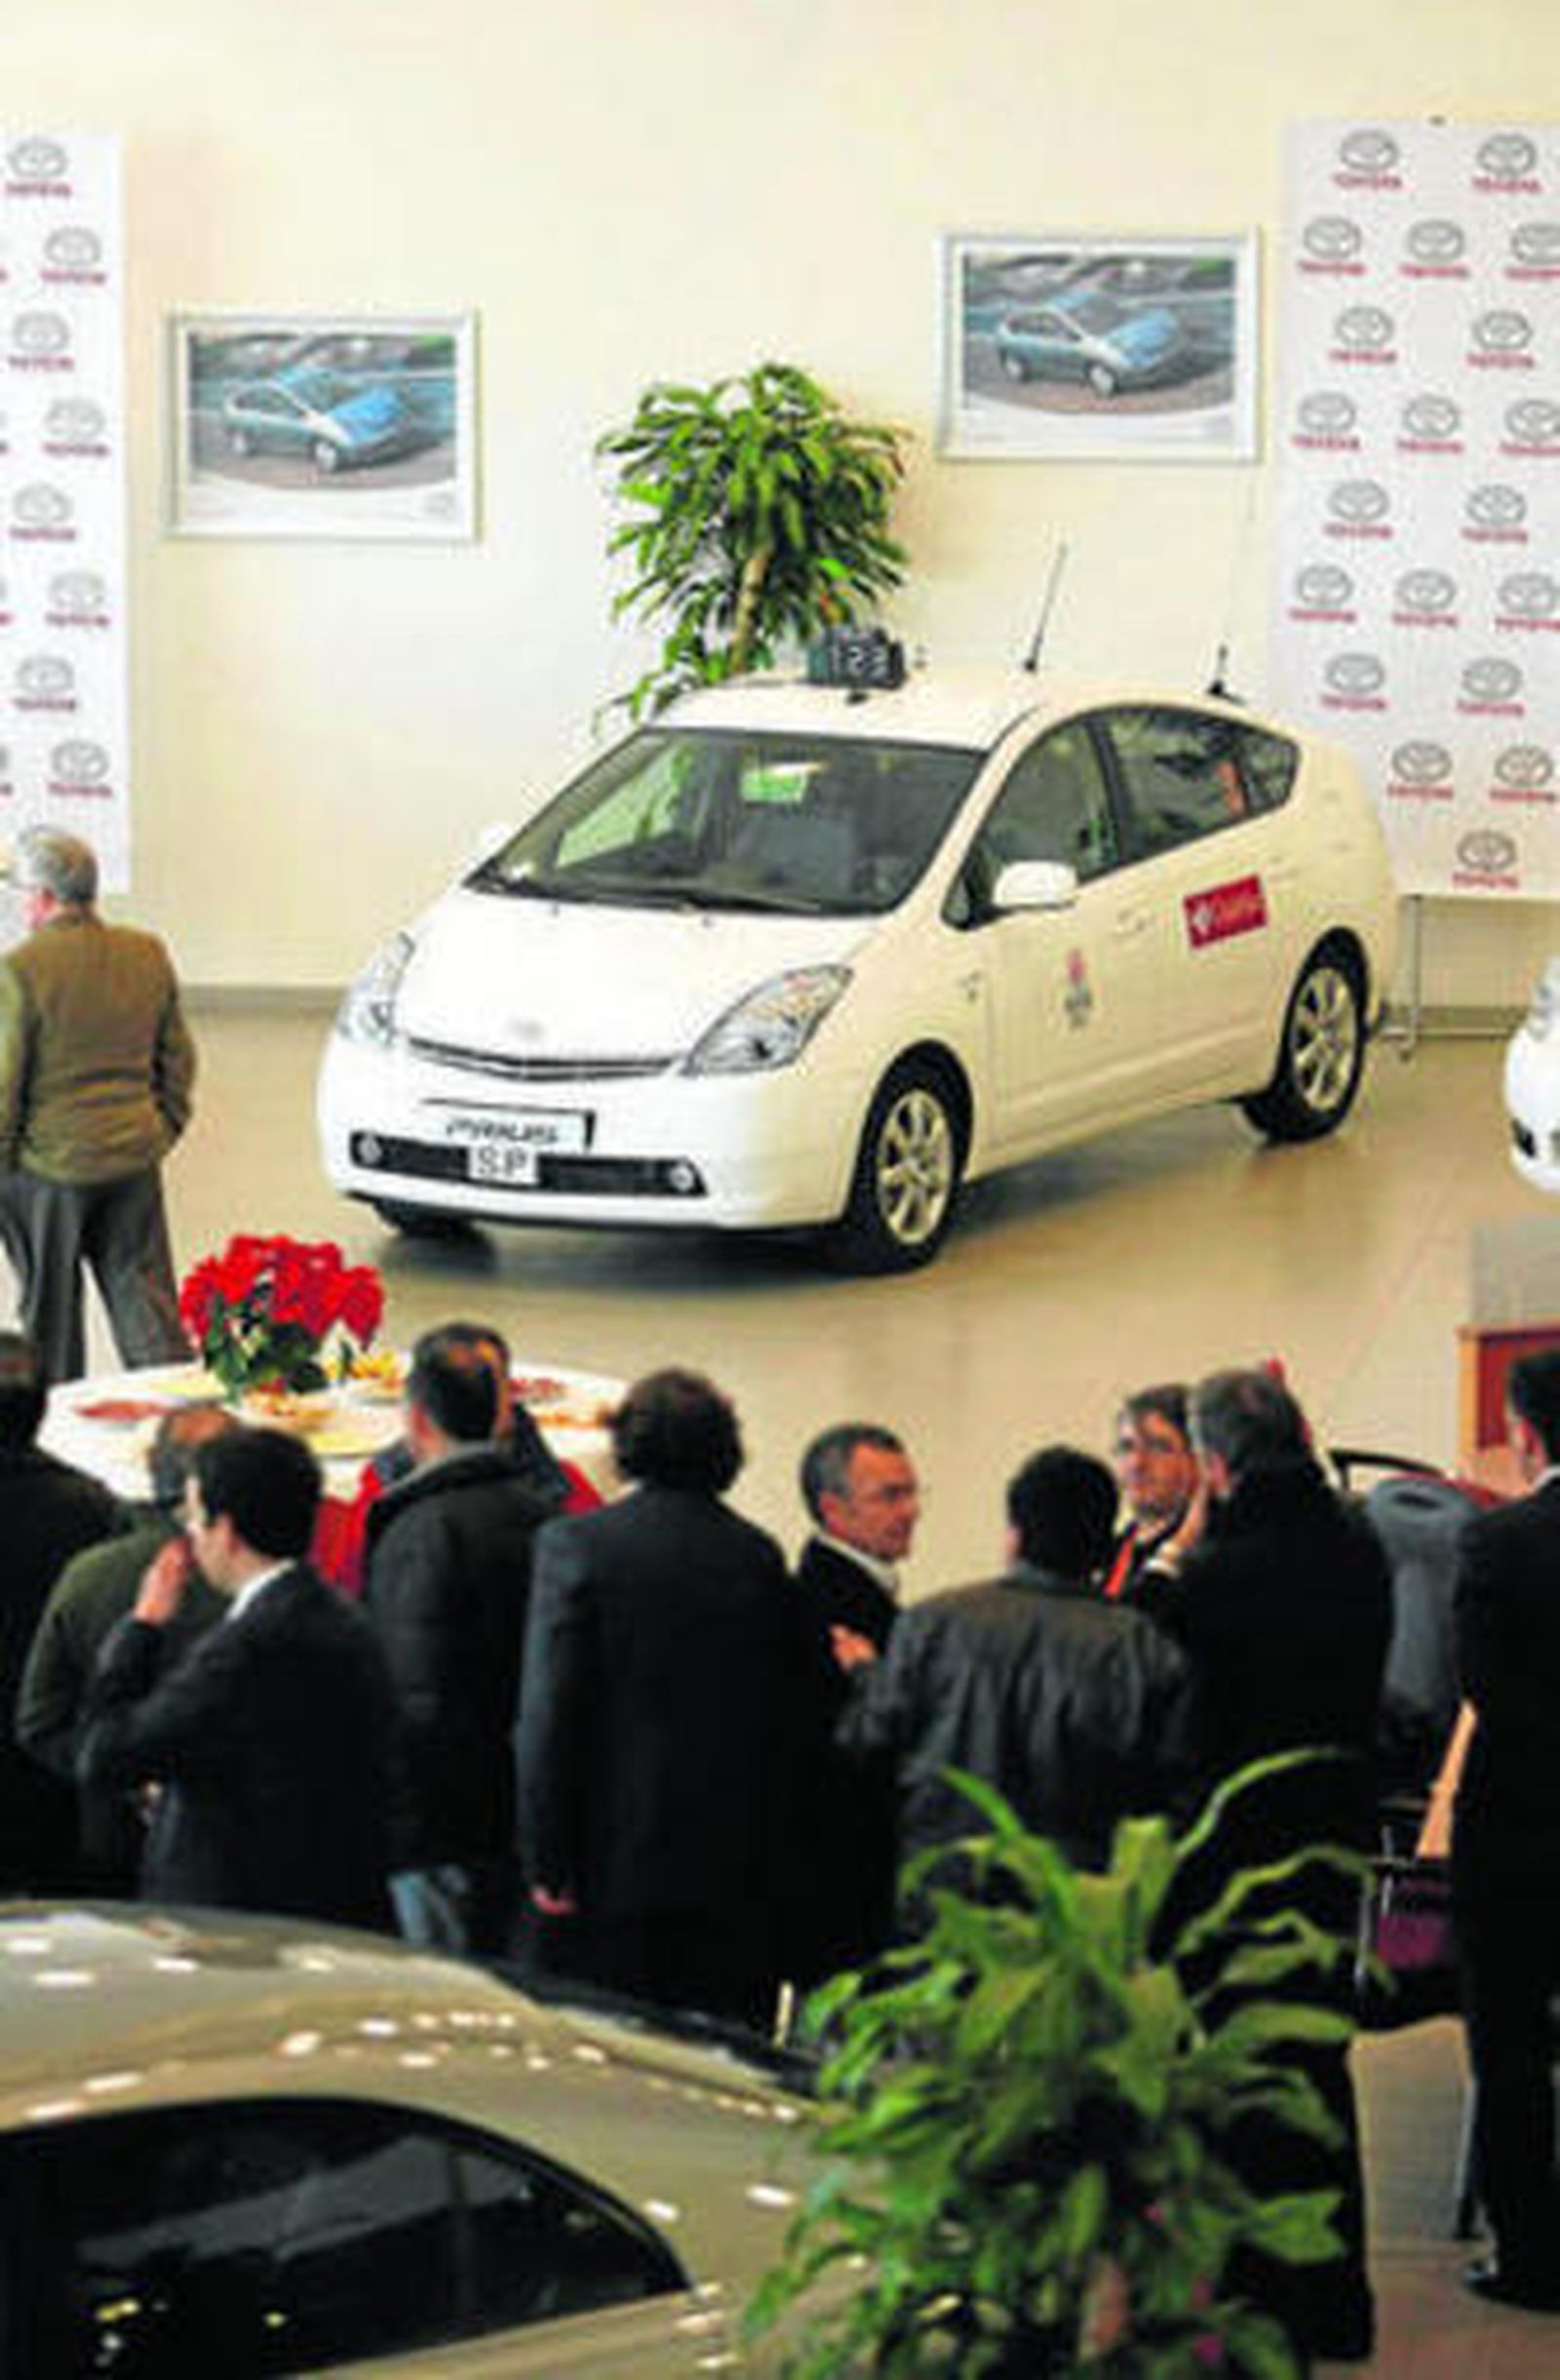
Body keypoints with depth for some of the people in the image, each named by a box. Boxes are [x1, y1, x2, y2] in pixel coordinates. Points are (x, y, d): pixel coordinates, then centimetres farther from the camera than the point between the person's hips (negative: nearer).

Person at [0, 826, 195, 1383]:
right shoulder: (148, 956, 3)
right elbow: (178, 1062, 10)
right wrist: (162, 1133, 19)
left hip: (48, 1163, -5)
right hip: (134, 1157, 5)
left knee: (49, 1314, 9)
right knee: (144, 1298, 8)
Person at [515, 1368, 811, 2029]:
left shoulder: (575, 1545, -6)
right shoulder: (759, 1557, 4)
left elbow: (549, 1712, -9)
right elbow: (785, 1723, 7)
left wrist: (546, 1859, -5)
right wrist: (770, 1860, 13)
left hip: (612, 1863, -3)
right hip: (736, 1872, 3)